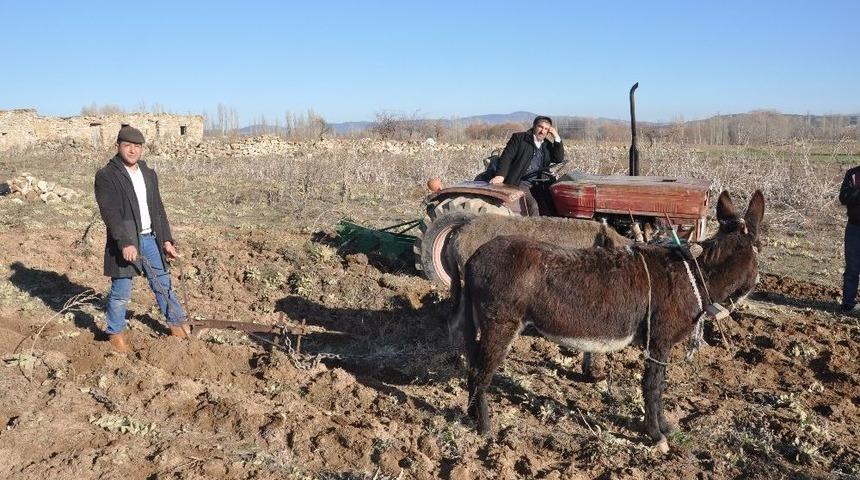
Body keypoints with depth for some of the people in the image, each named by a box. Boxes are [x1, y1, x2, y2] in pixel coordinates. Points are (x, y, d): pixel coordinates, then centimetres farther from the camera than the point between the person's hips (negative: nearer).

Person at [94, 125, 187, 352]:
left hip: (150, 239, 6)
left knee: (163, 284, 14)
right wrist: (125, 243, -25)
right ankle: (116, 334, 21)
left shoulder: (149, 174, 11)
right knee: (121, 292, 4)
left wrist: (166, 239, 9)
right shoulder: (106, 176, -8)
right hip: (124, 242, -5)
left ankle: (177, 324, 27)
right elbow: (110, 213, -17)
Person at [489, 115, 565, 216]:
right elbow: (506, 157, -2)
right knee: (532, 206, -30)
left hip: (540, 184, 4)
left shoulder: (548, 144, 21)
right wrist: (500, 175, -19)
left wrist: (557, 138, 4)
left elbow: (559, 159, 9)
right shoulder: (519, 138, 7)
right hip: (521, 183, -4)